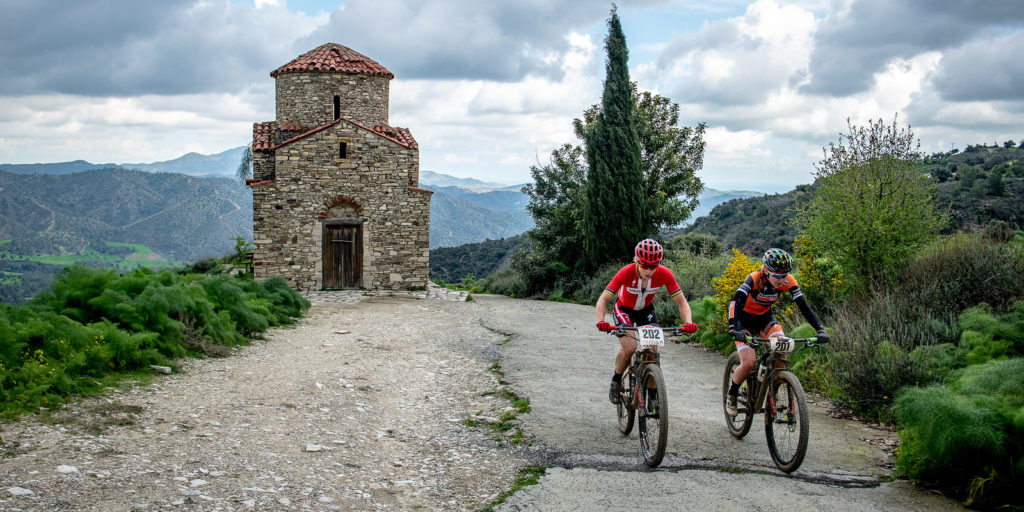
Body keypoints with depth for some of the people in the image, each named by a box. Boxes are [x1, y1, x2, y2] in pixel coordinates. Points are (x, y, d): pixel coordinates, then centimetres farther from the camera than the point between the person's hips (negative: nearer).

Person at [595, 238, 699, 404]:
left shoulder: (664, 274, -27)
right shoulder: (626, 273, -33)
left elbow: (681, 301, -22)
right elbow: (604, 299, -35)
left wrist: (688, 322, -41)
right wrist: (601, 321, -53)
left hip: (646, 310, 2)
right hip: (624, 309, -2)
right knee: (629, 348, -23)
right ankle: (616, 381, 3)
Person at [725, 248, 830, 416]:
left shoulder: (788, 281, -21)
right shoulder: (755, 279, -33)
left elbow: (804, 306, -20)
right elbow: (736, 301, -43)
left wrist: (820, 330, -33)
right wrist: (734, 329, -57)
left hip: (764, 317, 4)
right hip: (744, 318, -4)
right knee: (748, 363, -19)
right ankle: (732, 396, 8)